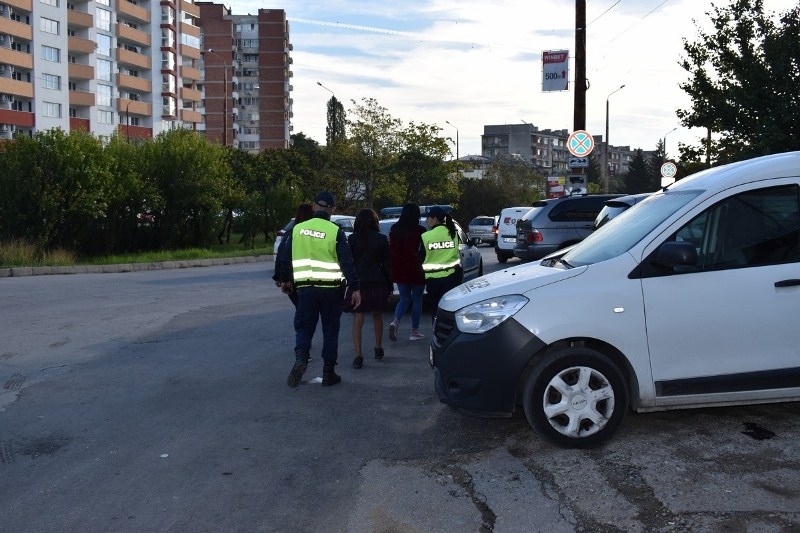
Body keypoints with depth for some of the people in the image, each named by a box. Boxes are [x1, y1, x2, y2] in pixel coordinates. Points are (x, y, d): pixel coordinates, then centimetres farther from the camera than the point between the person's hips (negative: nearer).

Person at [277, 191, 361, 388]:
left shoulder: (298, 229, 3)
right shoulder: (335, 232, -6)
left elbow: (285, 258, 10)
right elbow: (347, 263, -10)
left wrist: (285, 280, 25)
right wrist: (355, 288, -5)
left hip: (305, 288, 2)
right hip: (330, 289, -2)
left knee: (303, 327, 11)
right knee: (330, 330, 9)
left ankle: (300, 359, -15)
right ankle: (328, 373, 12)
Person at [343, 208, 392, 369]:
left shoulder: (352, 239, -2)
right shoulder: (382, 239, 0)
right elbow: (386, 264, 2)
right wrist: (389, 285, 8)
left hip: (357, 282, -1)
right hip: (377, 282, 2)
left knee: (358, 319, -1)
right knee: (377, 316, 20)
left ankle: (358, 355, -8)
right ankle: (378, 348, 31)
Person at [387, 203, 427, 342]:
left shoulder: (394, 229, 1)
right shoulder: (420, 231, -13)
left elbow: (390, 250, 6)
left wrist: (392, 268, 13)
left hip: (399, 271, 4)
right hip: (416, 271, -4)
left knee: (404, 299, 16)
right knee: (417, 300, 10)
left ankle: (395, 321, -9)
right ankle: (415, 331, 14)